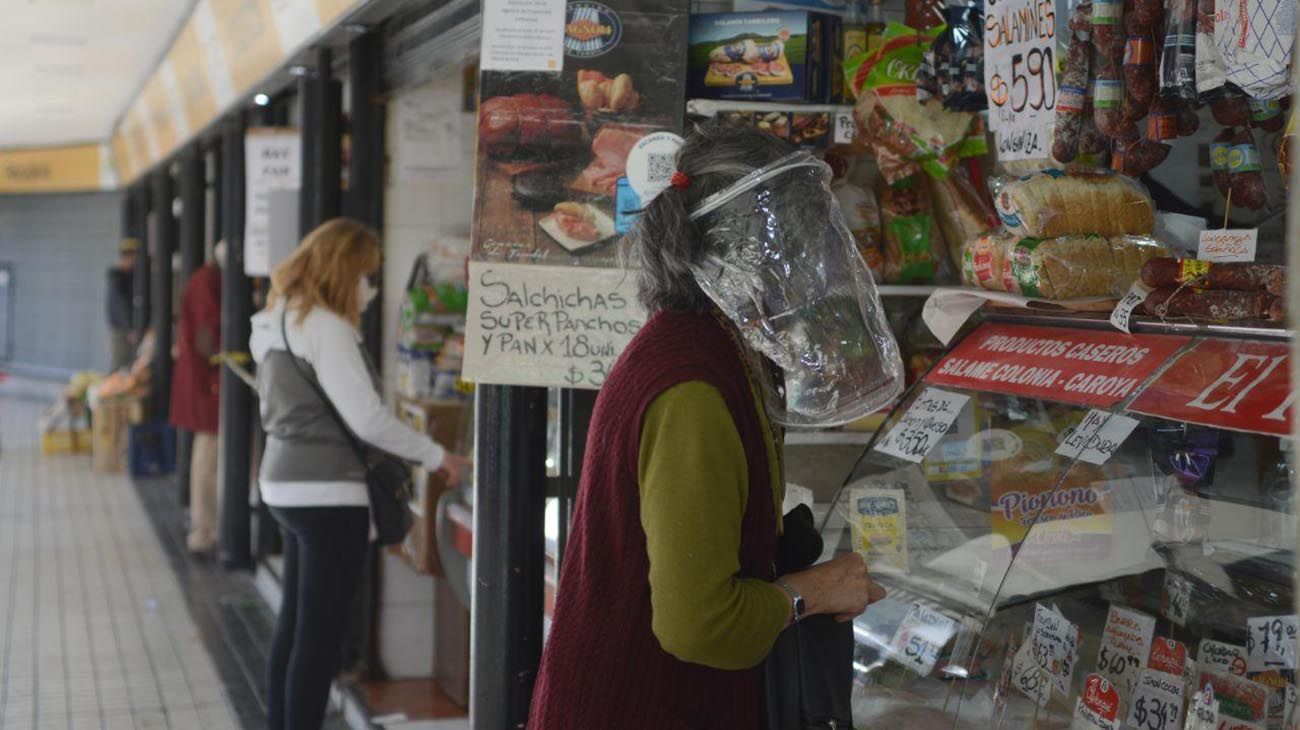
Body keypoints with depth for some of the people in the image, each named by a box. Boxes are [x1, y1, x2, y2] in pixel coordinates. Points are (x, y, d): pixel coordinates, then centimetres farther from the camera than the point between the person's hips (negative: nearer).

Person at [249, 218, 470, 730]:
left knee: (294, 625, 17)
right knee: (320, 635, -4)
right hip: (328, 493, -10)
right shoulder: (326, 327, -17)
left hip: (286, 484, 10)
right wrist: (435, 456, -12)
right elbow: (366, 417, -22)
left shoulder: (281, 319, 13)